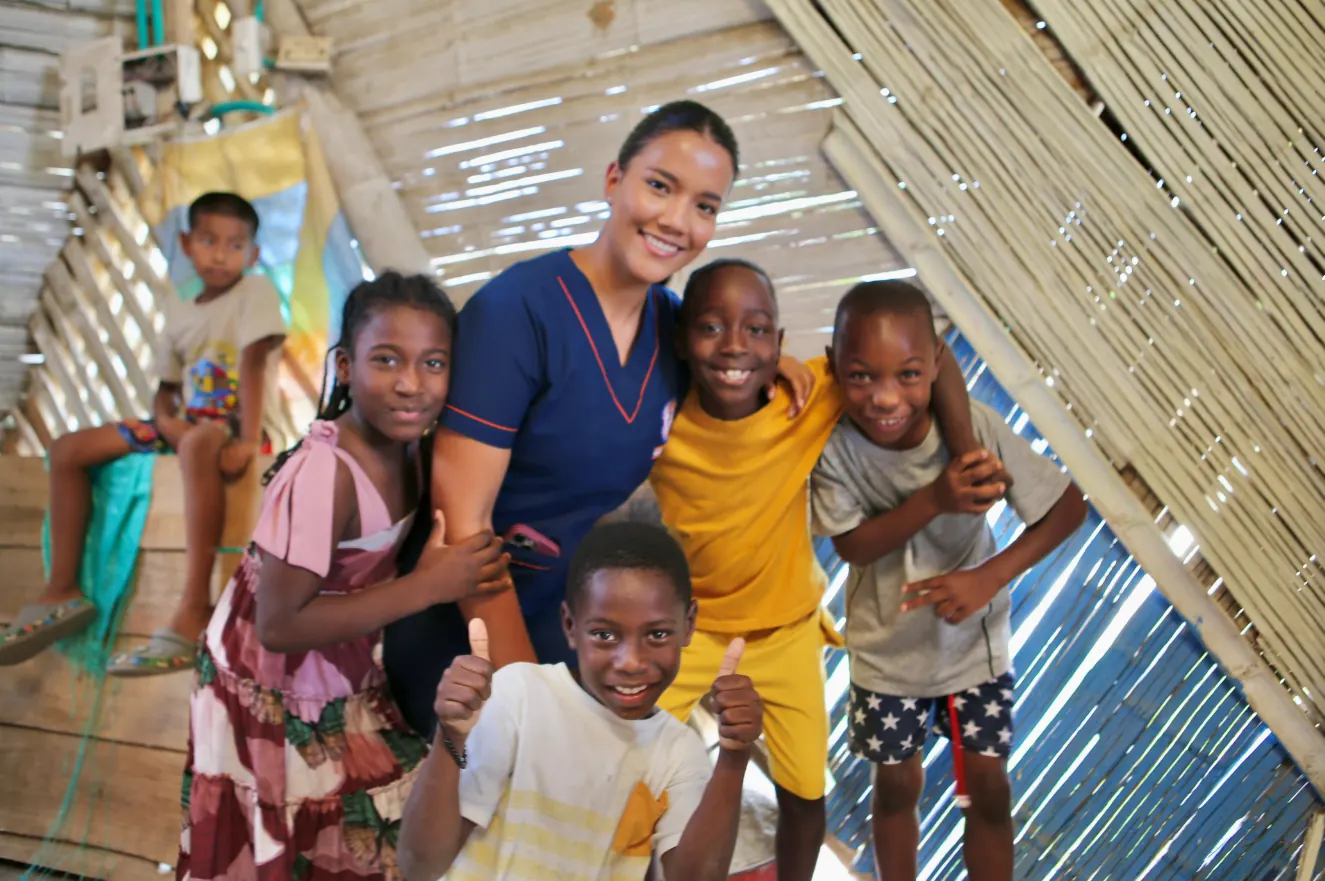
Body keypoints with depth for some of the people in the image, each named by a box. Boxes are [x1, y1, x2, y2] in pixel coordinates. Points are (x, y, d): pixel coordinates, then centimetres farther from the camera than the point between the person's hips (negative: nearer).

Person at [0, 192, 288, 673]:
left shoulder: (256, 292, -5)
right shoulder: (179, 314, 15)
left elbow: (254, 364, -18)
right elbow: (165, 389, 14)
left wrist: (248, 441, -30)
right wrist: (168, 421, -11)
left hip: (238, 424, -8)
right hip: (188, 424, 8)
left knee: (199, 446, -44)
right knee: (68, 449, 2)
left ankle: (193, 614, -45)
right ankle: (63, 590, 4)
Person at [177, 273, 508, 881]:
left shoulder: (403, 447, -9)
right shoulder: (323, 473, -32)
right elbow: (279, 625, -31)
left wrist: (491, 549, -9)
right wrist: (425, 588, -30)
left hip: (343, 682, 7)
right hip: (273, 698, -7)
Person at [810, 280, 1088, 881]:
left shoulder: (973, 428, -27)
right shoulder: (834, 441, -25)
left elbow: (1067, 508, -18)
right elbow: (852, 544, -19)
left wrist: (990, 576, -28)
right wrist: (934, 499, -34)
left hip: (974, 638, 0)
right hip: (887, 646, 0)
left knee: (988, 787, 8)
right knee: (897, 784, 16)